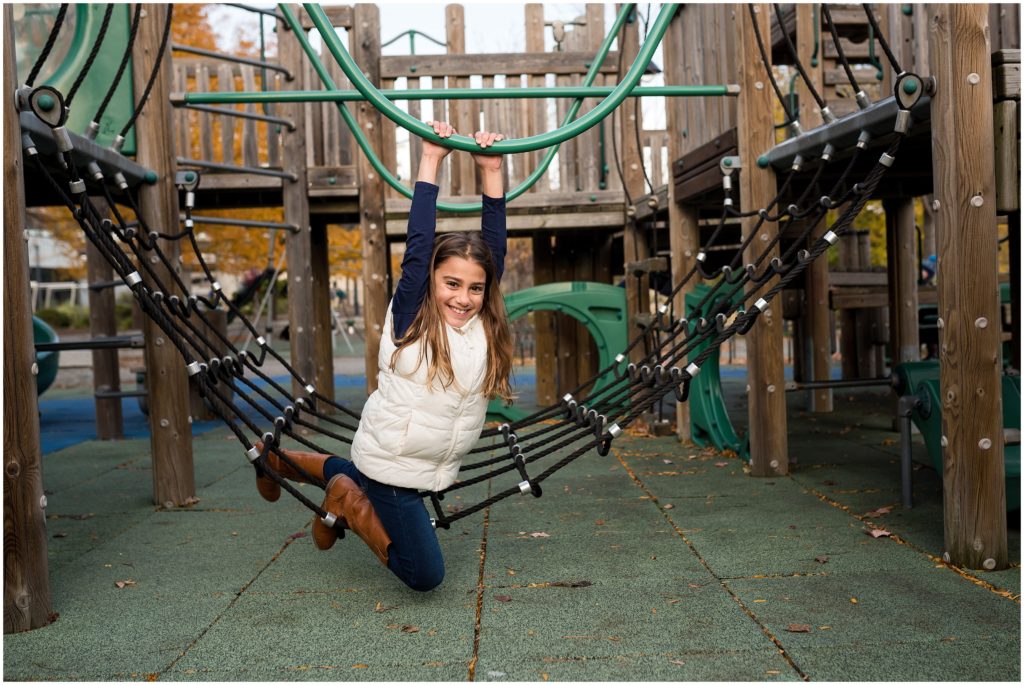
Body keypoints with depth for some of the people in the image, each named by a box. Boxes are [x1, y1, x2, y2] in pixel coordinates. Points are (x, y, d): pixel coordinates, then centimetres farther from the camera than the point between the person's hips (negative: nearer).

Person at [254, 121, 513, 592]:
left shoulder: (486, 327, -5)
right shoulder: (409, 321, -18)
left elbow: (495, 248, -11)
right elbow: (418, 245, -23)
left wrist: (491, 172, -15)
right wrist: (431, 160, -21)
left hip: (435, 466, 7)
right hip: (391, 464, -7)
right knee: (425, 575, -5)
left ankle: (288, 462, 47)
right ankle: (346, 502, 9)